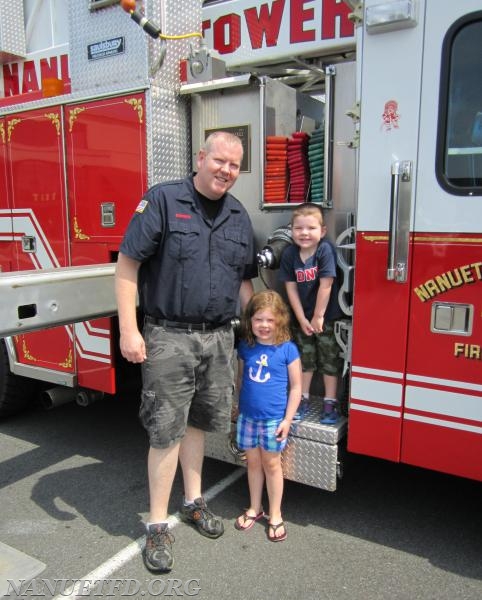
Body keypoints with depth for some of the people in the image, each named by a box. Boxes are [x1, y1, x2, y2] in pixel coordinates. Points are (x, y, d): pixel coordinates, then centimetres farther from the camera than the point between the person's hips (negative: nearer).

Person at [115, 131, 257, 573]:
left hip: (219, 338, 5)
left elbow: (245, 279, 18)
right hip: (169, 337, -5)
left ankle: (193, 502, 36)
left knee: (199, 422, 18)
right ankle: (158, 525, 18)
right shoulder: (163, 200, -7)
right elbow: (128, 263, -10)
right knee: (166, 431, 1)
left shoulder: (239, 216, 11)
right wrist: (129, 329, -15)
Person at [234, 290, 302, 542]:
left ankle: (275, 515, 25)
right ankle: (254, 508, 34)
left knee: (271, 464, 8)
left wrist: (287, 419, -9)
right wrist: (240, 407, 14)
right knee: (253, 462, 16)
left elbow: (296, 387, -7)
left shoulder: (287, 349, -11)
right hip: (248, 416, 3)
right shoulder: (245, 347, -1)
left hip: (274, 419, -3)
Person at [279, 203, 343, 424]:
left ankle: (330, 402, 17)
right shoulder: (289, 254, -8)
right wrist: (302, 319, -8)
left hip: (327, 316, -4)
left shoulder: (325, 250, -20)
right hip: (302, 317, 4)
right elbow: (291, 288, -6)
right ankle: (303, 400, 27)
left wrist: (318, 317, -16)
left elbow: (326, 285, -20)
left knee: (330, 359, 5)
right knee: (305, 358, 15)